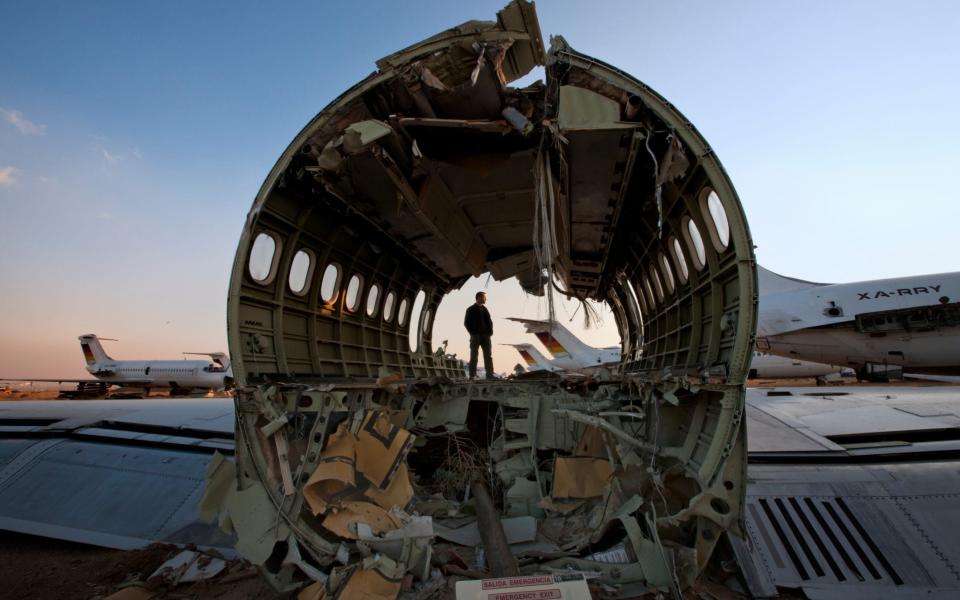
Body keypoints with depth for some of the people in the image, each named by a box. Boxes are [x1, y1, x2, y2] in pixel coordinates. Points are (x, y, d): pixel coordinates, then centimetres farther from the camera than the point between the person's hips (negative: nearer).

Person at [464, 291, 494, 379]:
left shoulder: (485, 309, 17)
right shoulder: (470, 309, 2)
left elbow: (490, 321, 17)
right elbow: (466, 323, -2)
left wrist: (490, 332, 2)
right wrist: (472, 333, -10)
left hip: (485, 335, 5)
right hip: (475, 336, -5)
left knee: (488, 355, 1)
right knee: (474, 356, -3)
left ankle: (490, 374, 2)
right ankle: (472, 375, -2)